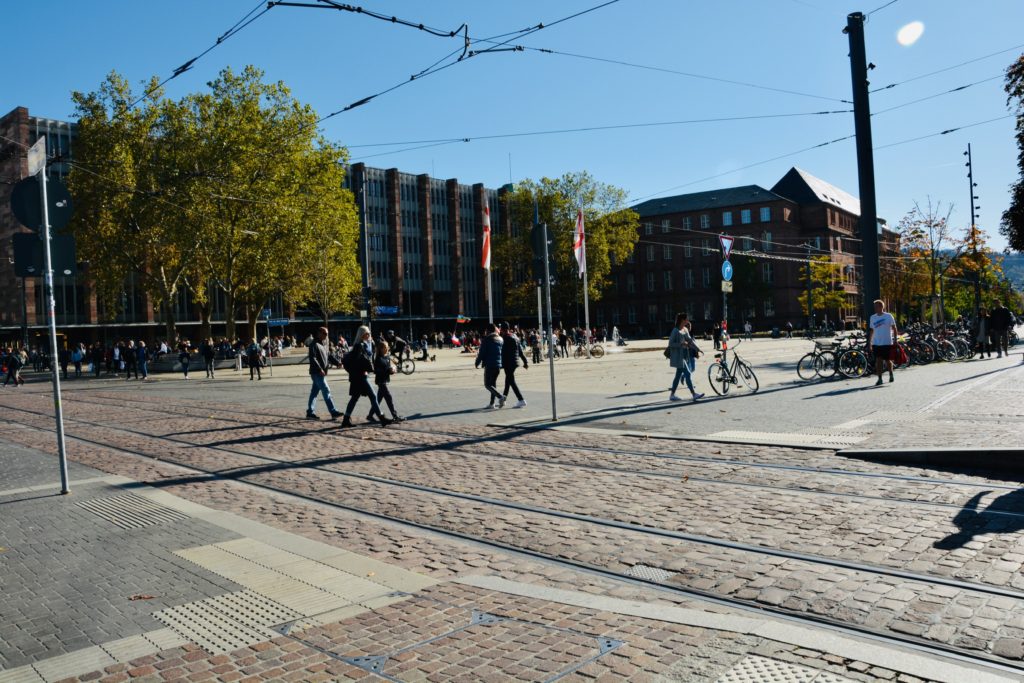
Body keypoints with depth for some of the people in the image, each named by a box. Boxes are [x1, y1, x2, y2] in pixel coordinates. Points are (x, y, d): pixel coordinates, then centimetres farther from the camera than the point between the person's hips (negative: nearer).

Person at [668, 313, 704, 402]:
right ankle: (694, 394, -8)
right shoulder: (675, 331, -13)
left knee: (678, 375, 11)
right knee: (687, 373, -10)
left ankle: (672, 395, 17)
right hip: (678, 356, -9)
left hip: (685, 355, 9)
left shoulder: (685, 330, 11)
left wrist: (698, 349, 7)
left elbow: (690, 340, 15)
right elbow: (670, 344, -14)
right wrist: (681, 344, -24)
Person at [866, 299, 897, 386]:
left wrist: (895, 340, -6)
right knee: (878, 360, -4)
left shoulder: (888, 316, -4)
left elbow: (894, 328, 0)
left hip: (887, 342, -3)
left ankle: (891, 374, 32)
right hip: (876, 343, 3)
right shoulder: (872, 318, 7)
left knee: (887, 360, 7)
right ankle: (879, 379, -1)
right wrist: (869, 342, 10)